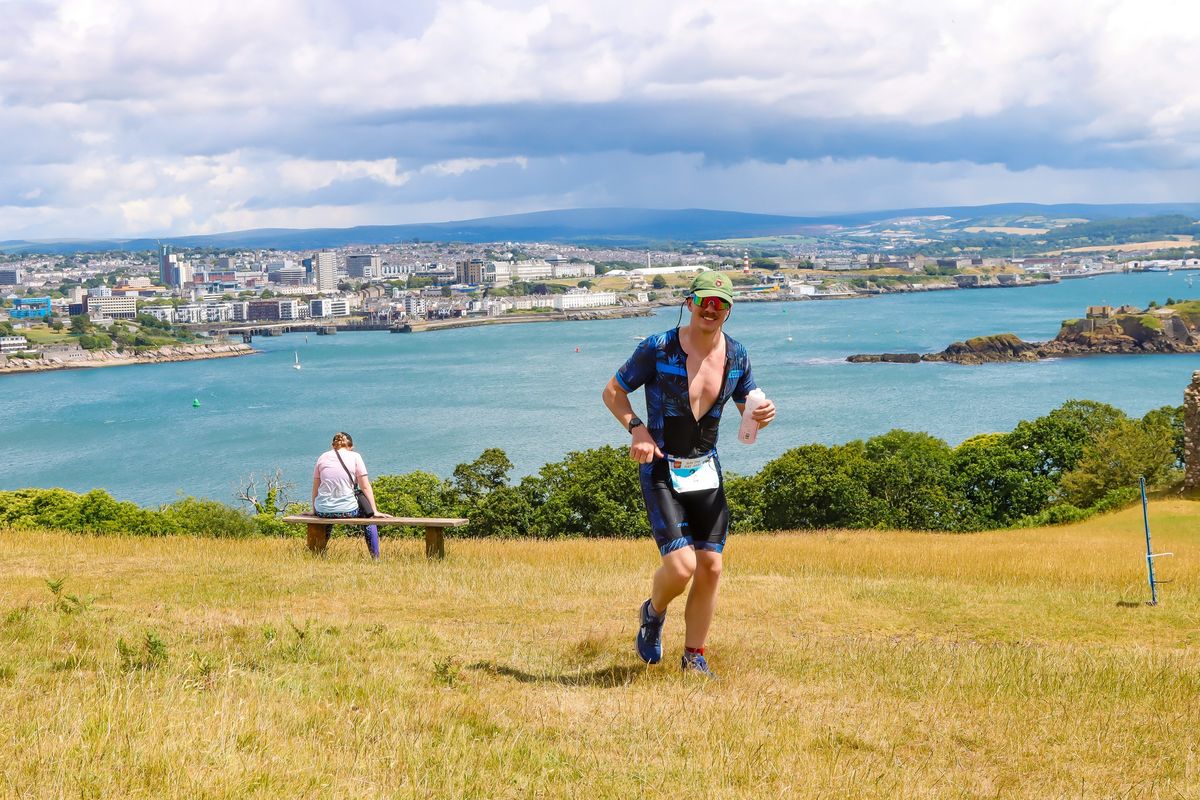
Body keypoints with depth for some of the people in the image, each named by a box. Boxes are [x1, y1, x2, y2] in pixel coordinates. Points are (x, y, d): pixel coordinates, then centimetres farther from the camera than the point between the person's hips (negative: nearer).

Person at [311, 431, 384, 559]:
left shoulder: (323, 457, 10)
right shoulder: (354, 457, 2)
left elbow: (315, 488, 12)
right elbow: (365, 487, 0)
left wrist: (314, 510, 22)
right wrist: (375, 511, 3)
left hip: (322, 510, 3)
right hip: (347, 510, -3)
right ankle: (375, 557, 22)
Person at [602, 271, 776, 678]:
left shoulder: (736, 355, 2)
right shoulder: (659, 348, -13)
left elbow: (746, 407, 15)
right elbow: (612, 391, -3)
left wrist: (761, 415, -10)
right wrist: (636, 428, -20)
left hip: (706, 469, 5)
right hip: (661, 471, -5)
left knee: (710, 567, 3)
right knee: (681, 565, -17)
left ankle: (694, 657, 19)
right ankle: (653, 613, 17)